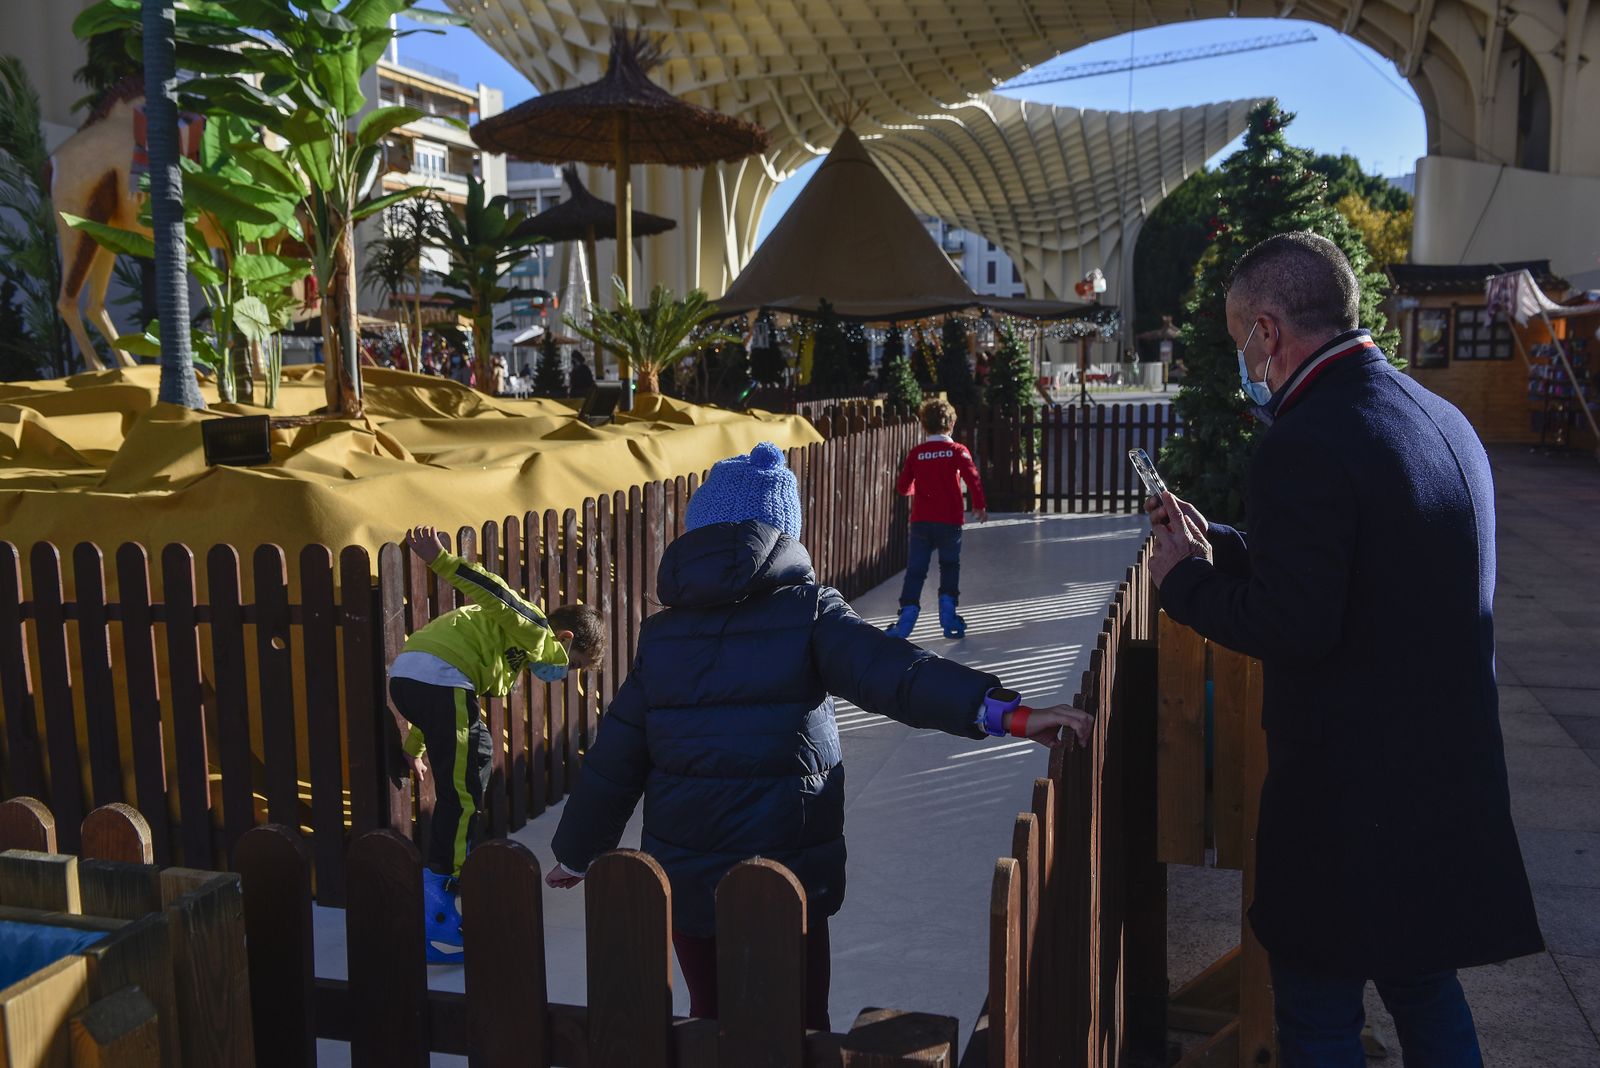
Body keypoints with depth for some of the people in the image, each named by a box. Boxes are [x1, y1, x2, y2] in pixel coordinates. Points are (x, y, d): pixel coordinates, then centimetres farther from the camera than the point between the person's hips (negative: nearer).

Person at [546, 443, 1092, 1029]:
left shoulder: (662, 634, 2)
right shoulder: (806, 612, -8)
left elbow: (613, 763, 7)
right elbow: (894, 673, -25)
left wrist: (577, 850, 21)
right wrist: (1007, 712, -32)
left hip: (684, 876, 3)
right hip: (784, 877, -3)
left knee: (711, 1023, 22)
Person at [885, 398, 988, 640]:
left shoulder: (916, 453, 4)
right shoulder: (958, 450, -1)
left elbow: (903, 487, 8)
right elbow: (972, 478, -14)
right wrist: (980, 505, -6)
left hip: (921, 521, 1)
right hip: (950, 520, -1)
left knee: (915, 570, 4)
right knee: (950, 566, 14)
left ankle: (907, 614, -4)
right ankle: (948, 614, 7)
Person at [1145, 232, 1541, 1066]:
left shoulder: (1304, 444, -21)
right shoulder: (1443, 420, 7)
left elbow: (1294, 628, -23)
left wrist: (1184, 581, -8)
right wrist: (1220, 547, 16)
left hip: (1348, 794, -8)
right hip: (1452, 777, 8)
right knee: (1425, 985, 24)